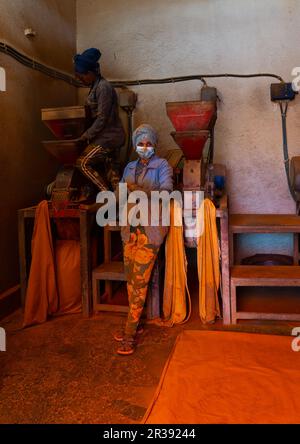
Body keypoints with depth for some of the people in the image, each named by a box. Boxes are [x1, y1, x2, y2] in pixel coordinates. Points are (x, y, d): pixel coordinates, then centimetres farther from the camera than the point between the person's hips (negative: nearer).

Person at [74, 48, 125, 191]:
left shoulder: (103, 87, -16)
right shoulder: (96, 86, 13)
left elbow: (102, 118, -19)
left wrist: (85, 136, -14)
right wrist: (87, 135, 13)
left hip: (108, 137, -9)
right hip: (111, 136, 9)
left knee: (83, 163, -3)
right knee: (113, 173, 9)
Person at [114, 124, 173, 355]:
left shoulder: (162, 166, 1)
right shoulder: (130, 168, 17)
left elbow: (167, 189, -16)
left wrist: (145, 191, -34)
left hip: (150, 228, -5)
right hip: (131, 227, 5)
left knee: (140, 280, -7)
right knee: (131, 278, 9)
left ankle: (130, 333, -1)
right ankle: (135, 323, 24)